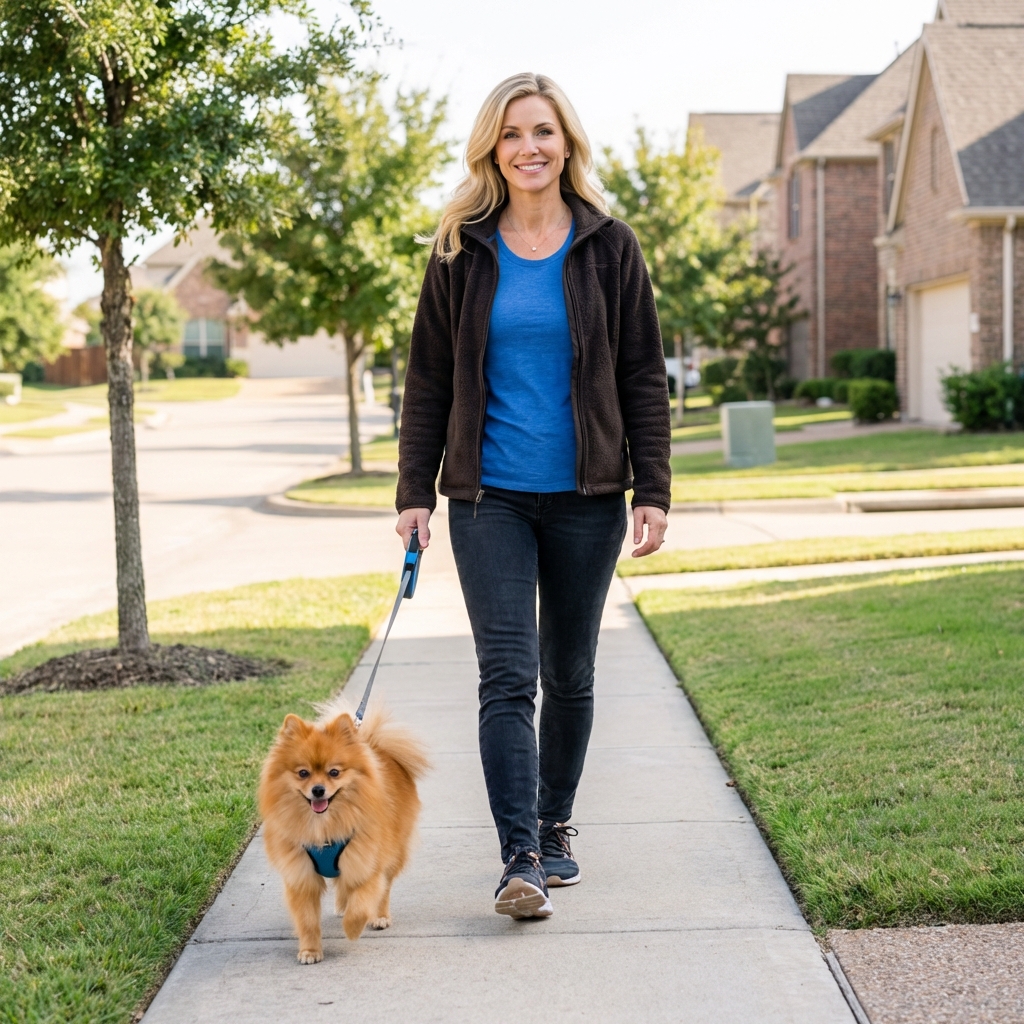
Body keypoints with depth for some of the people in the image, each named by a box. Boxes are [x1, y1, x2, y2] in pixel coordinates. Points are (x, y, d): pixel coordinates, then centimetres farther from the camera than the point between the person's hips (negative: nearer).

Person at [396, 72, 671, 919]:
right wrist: (414, 490, 0)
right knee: (507, 676, -9)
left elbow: (644, 376, 3)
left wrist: (653, 491, -3)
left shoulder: (608, 247, 3)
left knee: (570, 674, 11)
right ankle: (521, 859, -9)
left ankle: (556, 825, 29)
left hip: (586, 498, 1)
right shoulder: (462, 252, 4)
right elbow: (429, 379, 7)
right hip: (490, 497, -1)